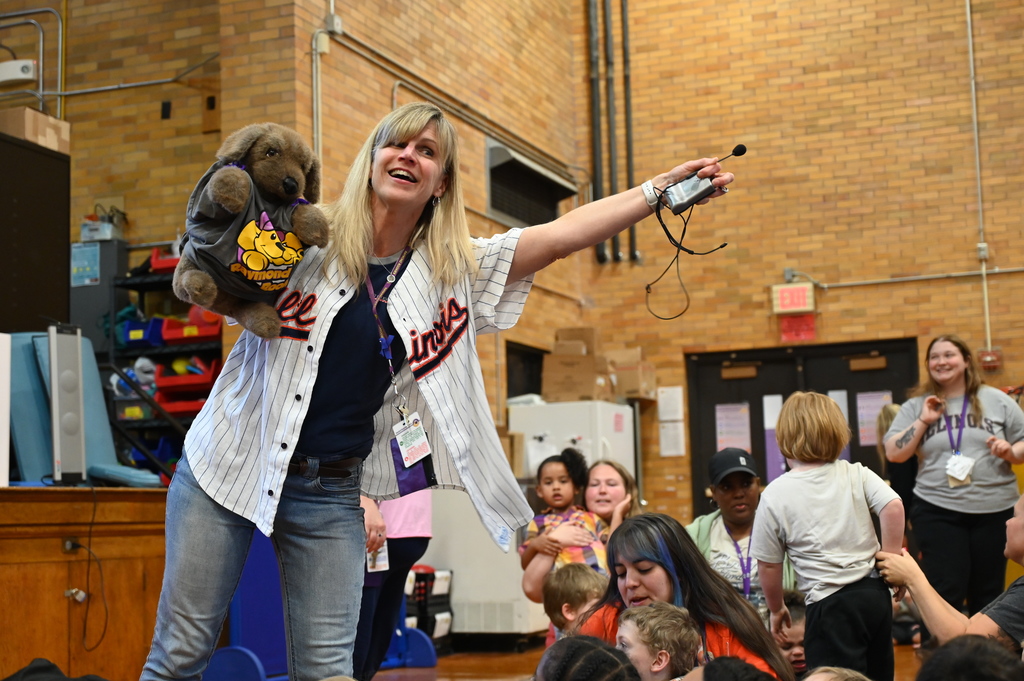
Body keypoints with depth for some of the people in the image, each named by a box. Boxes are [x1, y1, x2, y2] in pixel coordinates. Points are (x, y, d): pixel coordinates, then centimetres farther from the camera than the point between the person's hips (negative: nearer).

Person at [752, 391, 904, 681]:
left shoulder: (775, 495, -4)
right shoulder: (856, 475, 2)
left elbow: (768, 564, 2)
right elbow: (893, 506, -12)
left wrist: (777, 609, 17)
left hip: (830, 603, -5)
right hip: (875, 593, 5)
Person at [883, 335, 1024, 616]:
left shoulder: (997, 401, 6)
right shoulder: (916, 407, 8)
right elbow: (894, 453, 0)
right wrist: (923, 421, -7)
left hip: (995, 510, 1)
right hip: (937, 511, -1)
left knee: (988, 594, 8)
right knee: (946, 592, -6)